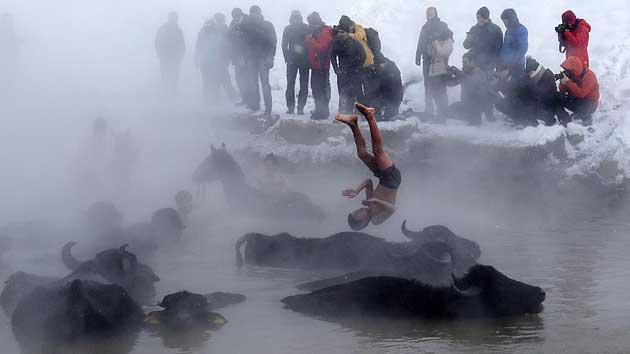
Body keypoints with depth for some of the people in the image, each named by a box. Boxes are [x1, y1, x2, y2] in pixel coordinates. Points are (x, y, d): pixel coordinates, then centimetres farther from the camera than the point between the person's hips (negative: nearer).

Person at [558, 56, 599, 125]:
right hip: (577, 99, 7)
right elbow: (563, 92, -6)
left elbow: (581, 94, -37)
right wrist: (562, 82, -26)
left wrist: (568, 82, -40)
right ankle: (578, 113, 7)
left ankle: (586, 117, 0)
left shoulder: (588, 76, -26)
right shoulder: (572, 75, -6)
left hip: (590, 104, -7)